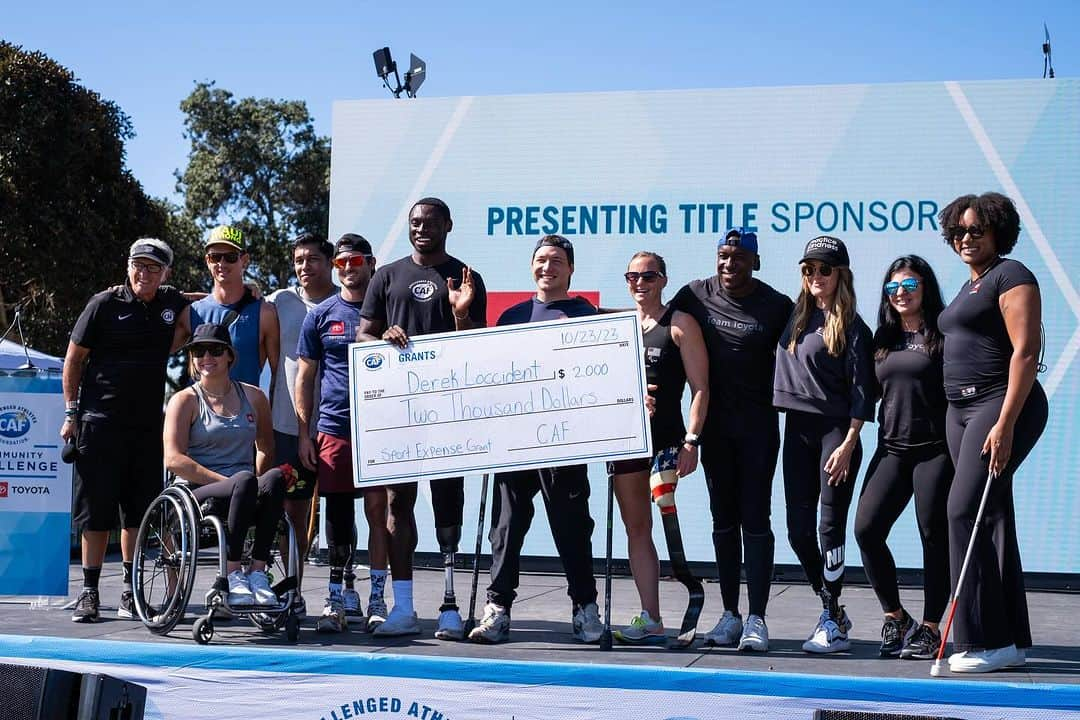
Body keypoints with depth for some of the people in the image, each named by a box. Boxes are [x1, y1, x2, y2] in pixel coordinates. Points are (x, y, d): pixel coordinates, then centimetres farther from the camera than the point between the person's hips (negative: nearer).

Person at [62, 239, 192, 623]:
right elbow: (74, 357, 2)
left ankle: (130, 591, 13)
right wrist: (71, 412, -3)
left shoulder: (172, 303, 7)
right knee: (96, 509, -1)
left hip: (149, 424, 3)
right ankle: (89, 592, 5)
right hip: (100, 421, -3)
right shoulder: (105, 304, -3)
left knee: (139, 509, 5)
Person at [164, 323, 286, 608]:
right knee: (245, 480, -36)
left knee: (275, 477, -32)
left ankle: (258, 570, -29)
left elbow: (266, 448, 23)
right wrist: (229, 481, -15)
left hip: (245, 501, 3)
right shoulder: (184, 400, 6)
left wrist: (258, 488, 2)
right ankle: (232, 574, -32)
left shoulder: (253, 397, 17)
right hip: (199, 495, -3)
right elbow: (174, 459, -6)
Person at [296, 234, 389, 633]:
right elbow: (305, 377, 10)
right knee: (337, 515, 3)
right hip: (333, 428, 1)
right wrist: (303, 434, 4)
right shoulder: (321, 315, 9)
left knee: (377, 510, -1)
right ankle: (336, 600, 10)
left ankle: (377, 599, 5)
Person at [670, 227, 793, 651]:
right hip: (715, 424, 3)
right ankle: (730, 615, 15)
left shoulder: (776, 306, -4)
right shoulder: (695, 296, 3)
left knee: (755, 518, -4)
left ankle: (756, 619, -1)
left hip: (758, 425, -3)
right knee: (723, 518, 8)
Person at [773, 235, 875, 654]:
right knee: (798, 530, 6)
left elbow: (862, 390, -10)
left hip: (835, 431, -6)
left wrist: (848, 443, -16)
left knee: (831, 527, -7)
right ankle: (832, 609, 21)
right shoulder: (797, 317, 12)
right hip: (797, 431, 6)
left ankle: (833, 624, -1)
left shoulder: (851, 327, -6)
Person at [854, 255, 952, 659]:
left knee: (934, 536, -1)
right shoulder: (883, 339, 13)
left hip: (935, 448, -5)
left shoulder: (943, 334, -2)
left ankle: (929, 628, 10)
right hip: (892, 448, 5)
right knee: (867, 529, -5)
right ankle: (894, 617, 10)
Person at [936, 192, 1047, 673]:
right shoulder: (969, 287, 21)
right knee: (992, 519, 8)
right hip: (961, 409, 10)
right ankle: (1010, 641, 11)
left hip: (1001, 405, -9)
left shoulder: (1011, 276, -7)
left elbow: (1025, 351, -16)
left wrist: (1005, 423, -23)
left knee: (965, 510, -16)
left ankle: (985, 639, -13)